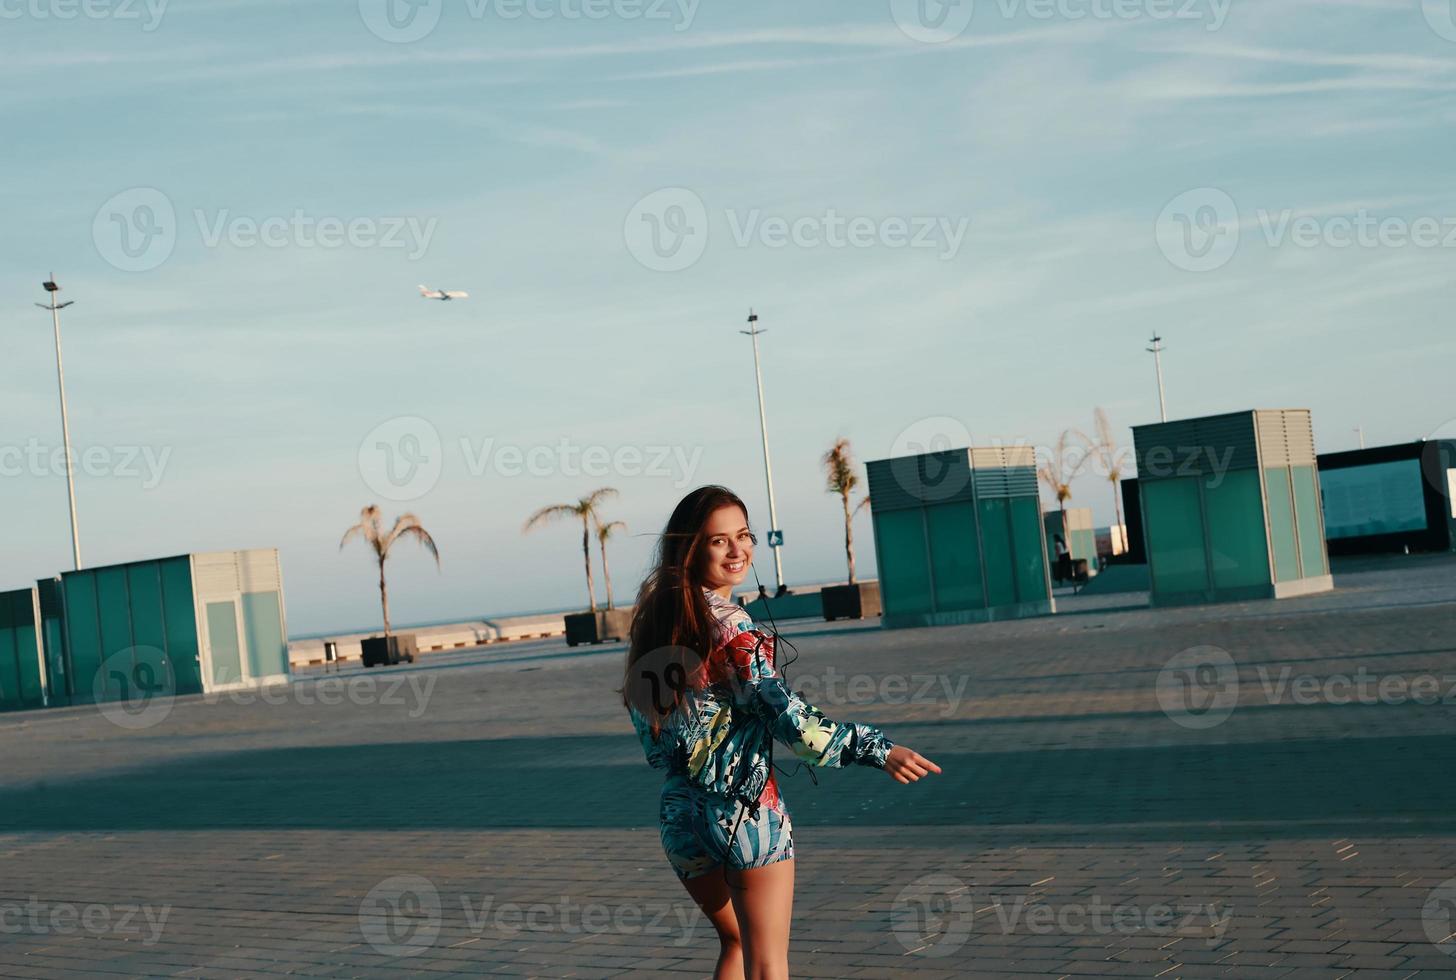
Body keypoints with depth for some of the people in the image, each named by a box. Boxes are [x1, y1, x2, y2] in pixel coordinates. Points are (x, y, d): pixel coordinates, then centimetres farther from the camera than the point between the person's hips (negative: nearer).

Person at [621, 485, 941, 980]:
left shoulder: (655, 620, 6)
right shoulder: (729, 625, -17)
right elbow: (790, 720, -21)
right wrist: (878, 749, -18)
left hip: (678, 813, 7)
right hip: (746, 811, -7)